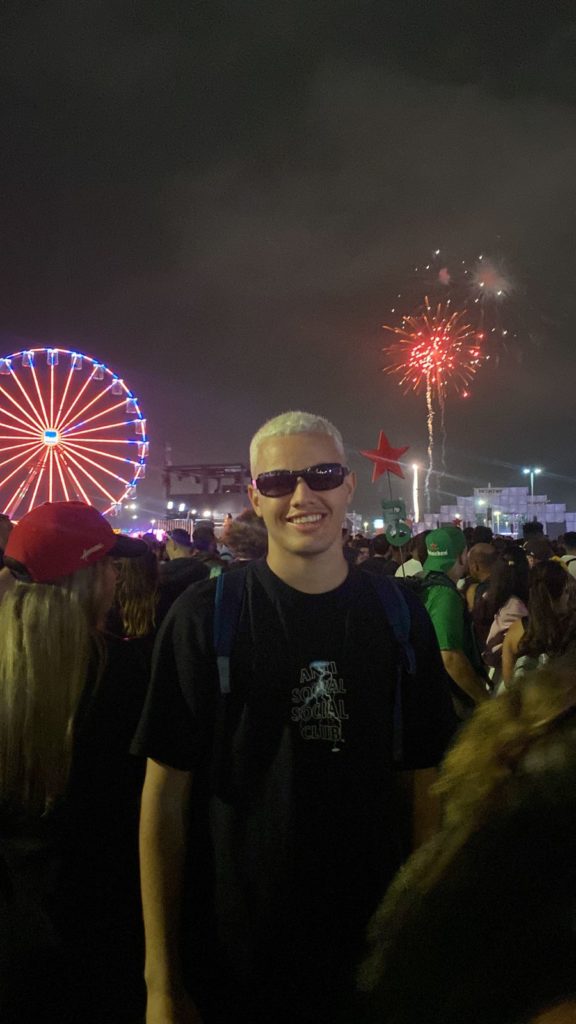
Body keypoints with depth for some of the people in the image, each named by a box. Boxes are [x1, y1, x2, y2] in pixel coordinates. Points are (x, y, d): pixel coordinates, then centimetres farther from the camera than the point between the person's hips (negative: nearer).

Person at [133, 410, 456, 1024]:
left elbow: (424, 781, 2)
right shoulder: (203, 617, -10)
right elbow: (166, 793, -9)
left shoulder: (400, 617, -3)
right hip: (232, 956, -2)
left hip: (372, 950, 2)